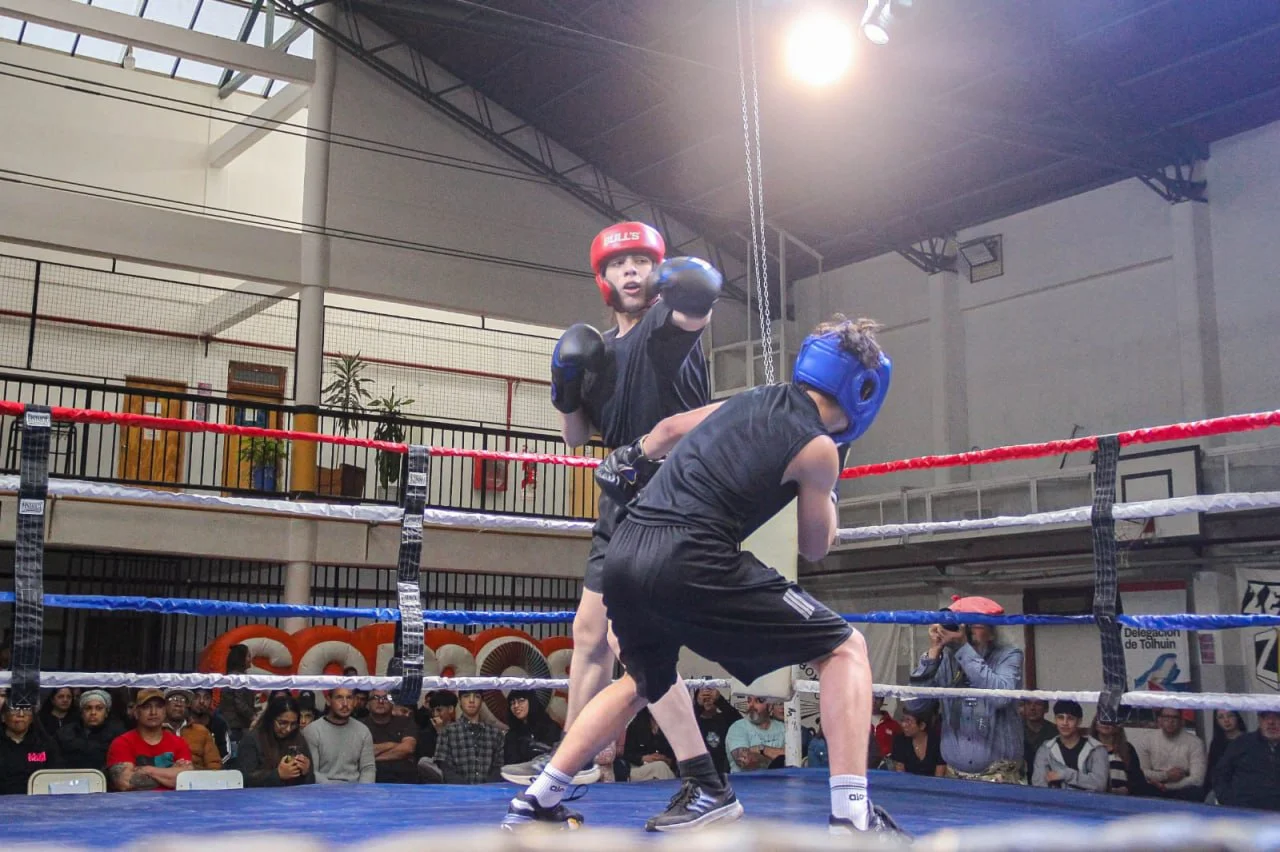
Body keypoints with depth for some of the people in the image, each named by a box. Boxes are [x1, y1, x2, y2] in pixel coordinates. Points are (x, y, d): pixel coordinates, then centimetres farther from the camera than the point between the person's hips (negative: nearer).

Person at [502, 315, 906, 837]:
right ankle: (853, 816, -3)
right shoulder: (817, 447, 2)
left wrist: (629, 455, 57)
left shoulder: (750, 401, 20)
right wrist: (826, 484, 33)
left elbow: (670, 428, 38)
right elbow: (814, 549, 16)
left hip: (624, 554, 7)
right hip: (688, 562, -7)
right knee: (844, 648, 7)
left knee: (643, 681, 33)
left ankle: (535, 802, 30)